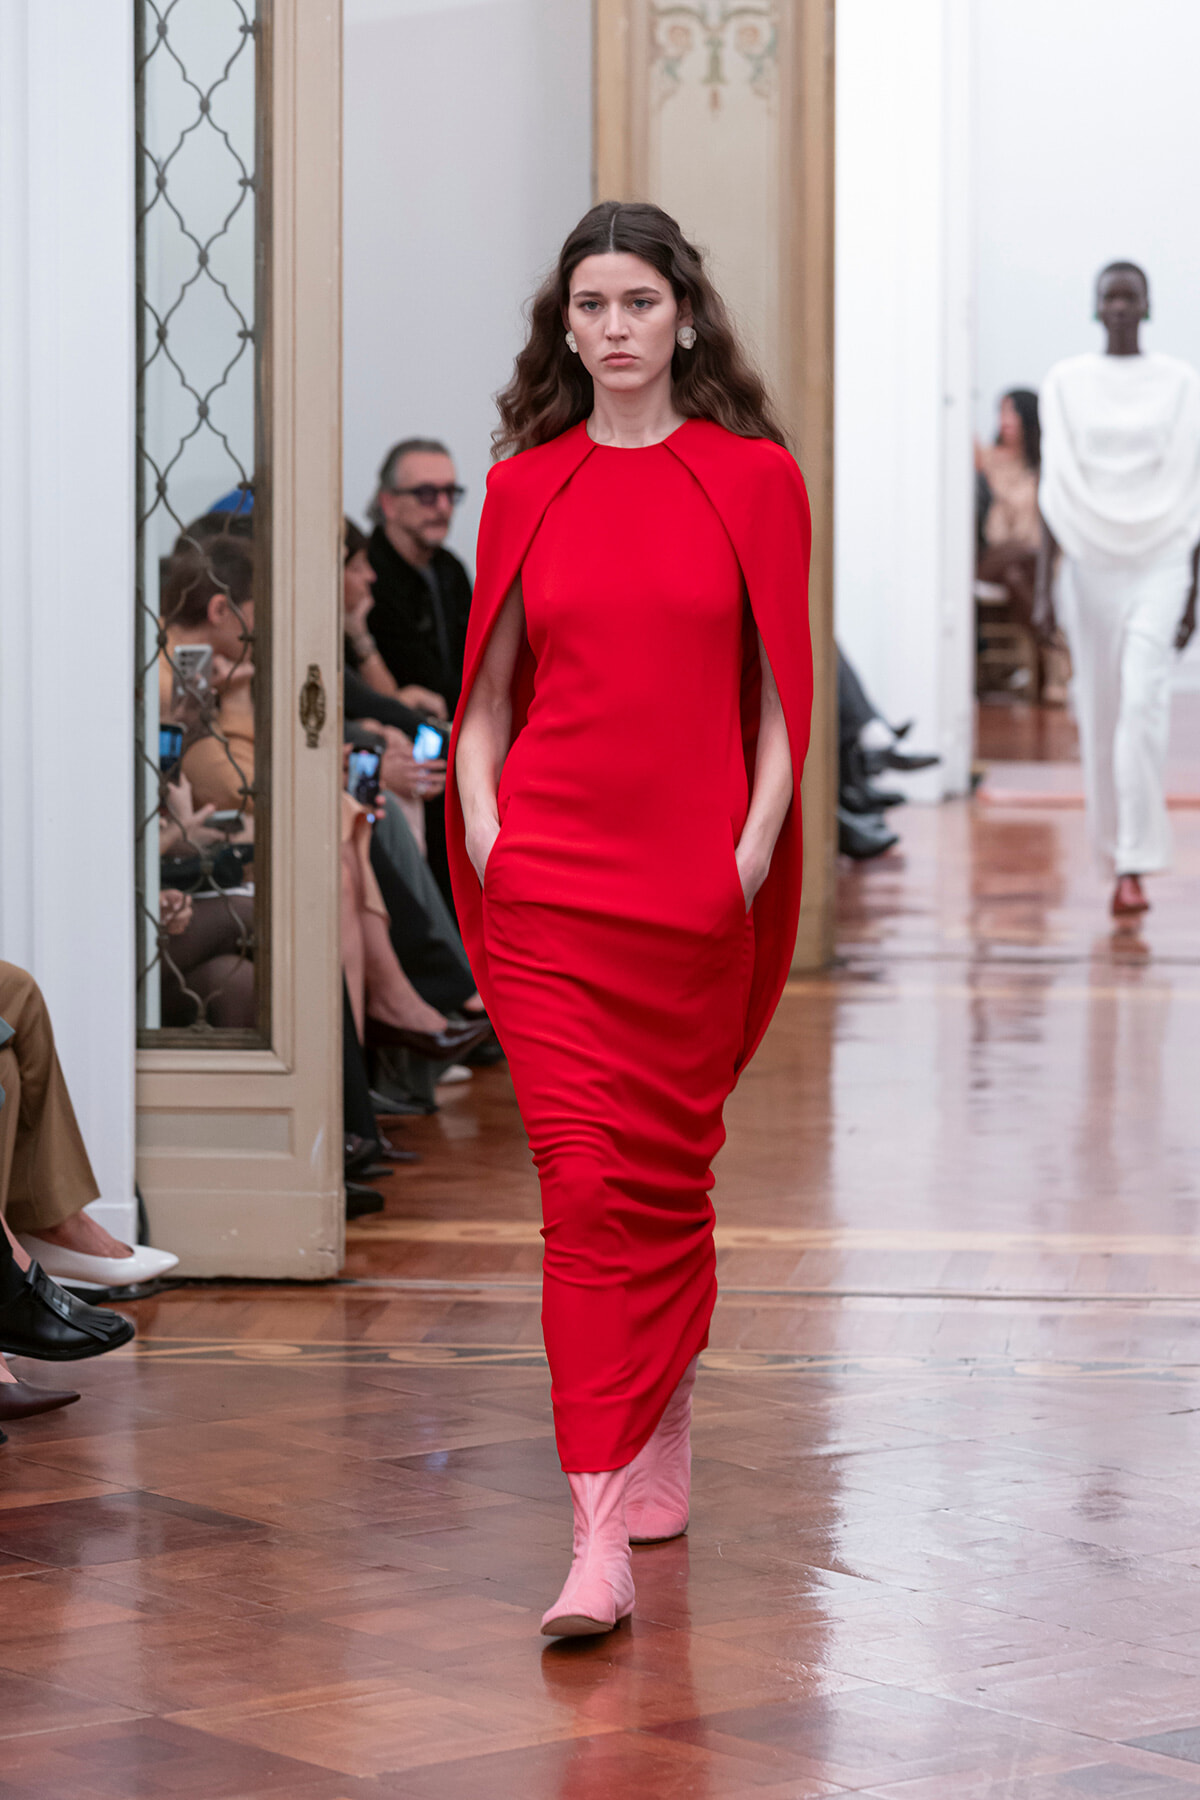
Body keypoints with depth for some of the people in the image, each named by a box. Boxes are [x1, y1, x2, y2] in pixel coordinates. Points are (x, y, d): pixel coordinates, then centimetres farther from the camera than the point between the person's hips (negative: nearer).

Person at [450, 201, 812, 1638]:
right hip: (549, 877, 0)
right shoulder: (525, 488, 7)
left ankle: (663, 1430, 33)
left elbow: (779, 697, 4)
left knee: (668, 1170, 10)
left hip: (696, 885, 0)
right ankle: (598, 1535, -10)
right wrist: (482, 828, -1)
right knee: (584, 1179, -8)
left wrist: (755, 850, -7)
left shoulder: (753, 479, 3)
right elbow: (488, 694, 13)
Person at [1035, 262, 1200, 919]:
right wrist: (1043, 587, -2)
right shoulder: (1066, 385, 5)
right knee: (1100, 714, 7)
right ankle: (1119, 844, 28)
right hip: (1090, 563, 2)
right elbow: (1053, 494, 4)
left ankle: (1134, 867, -19)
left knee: (1142, 705, -17)